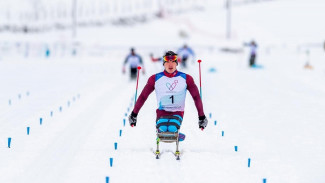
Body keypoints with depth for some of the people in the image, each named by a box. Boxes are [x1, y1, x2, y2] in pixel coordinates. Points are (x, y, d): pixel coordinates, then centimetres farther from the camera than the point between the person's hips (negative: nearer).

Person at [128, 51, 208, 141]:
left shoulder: (186, 78, 0)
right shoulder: (155, 79, 0)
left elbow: (196, 97, 6)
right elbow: (143, 96, 8)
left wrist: (202, 117, 5)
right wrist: (133, 115, 8)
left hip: (177, 113, 0)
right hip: (162, 112, 0)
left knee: (172, 129, -31)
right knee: (162, 129, -29)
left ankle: (175, 133, 8)